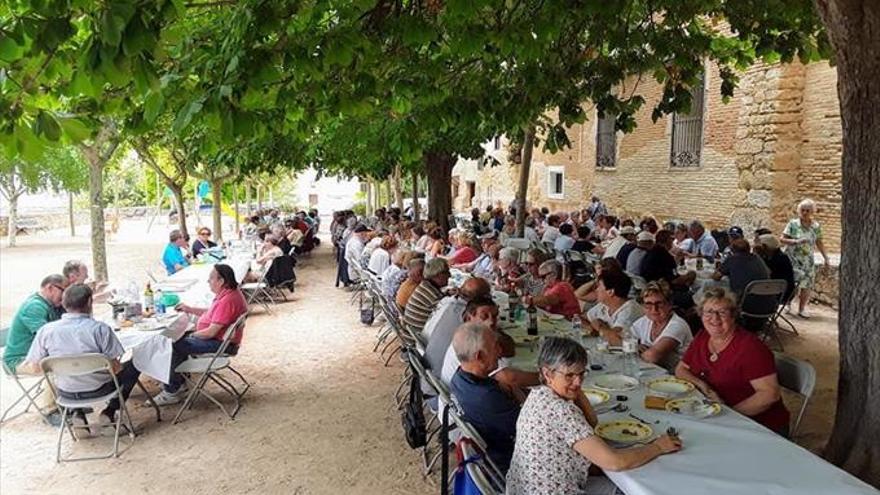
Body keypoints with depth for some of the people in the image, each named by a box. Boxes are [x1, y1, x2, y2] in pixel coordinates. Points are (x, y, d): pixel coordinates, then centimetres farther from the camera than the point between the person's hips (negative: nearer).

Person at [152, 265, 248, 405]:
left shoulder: (227, 300, -28)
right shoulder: (227, 292, 5)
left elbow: (211, 332, -26)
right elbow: (210, 313, 20)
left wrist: (192, 335, -10)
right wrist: (189, 309, 10)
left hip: (222, 344, -11)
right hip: (217, 337, 11)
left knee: (176, 346, -10)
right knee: (180, 338, 15)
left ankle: (172, 392, 4)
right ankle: (180, 383, 19)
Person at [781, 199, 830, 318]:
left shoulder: (816, 226, 5)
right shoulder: (793, 224, -5)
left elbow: (819, 243, 13)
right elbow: (782, 239, -6)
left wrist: (826, 258, 10)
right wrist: (796, 241, -20)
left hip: (808, 260, 3)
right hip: (793, 259, -3)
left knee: (806, 285, 0)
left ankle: (802, 308, 14)